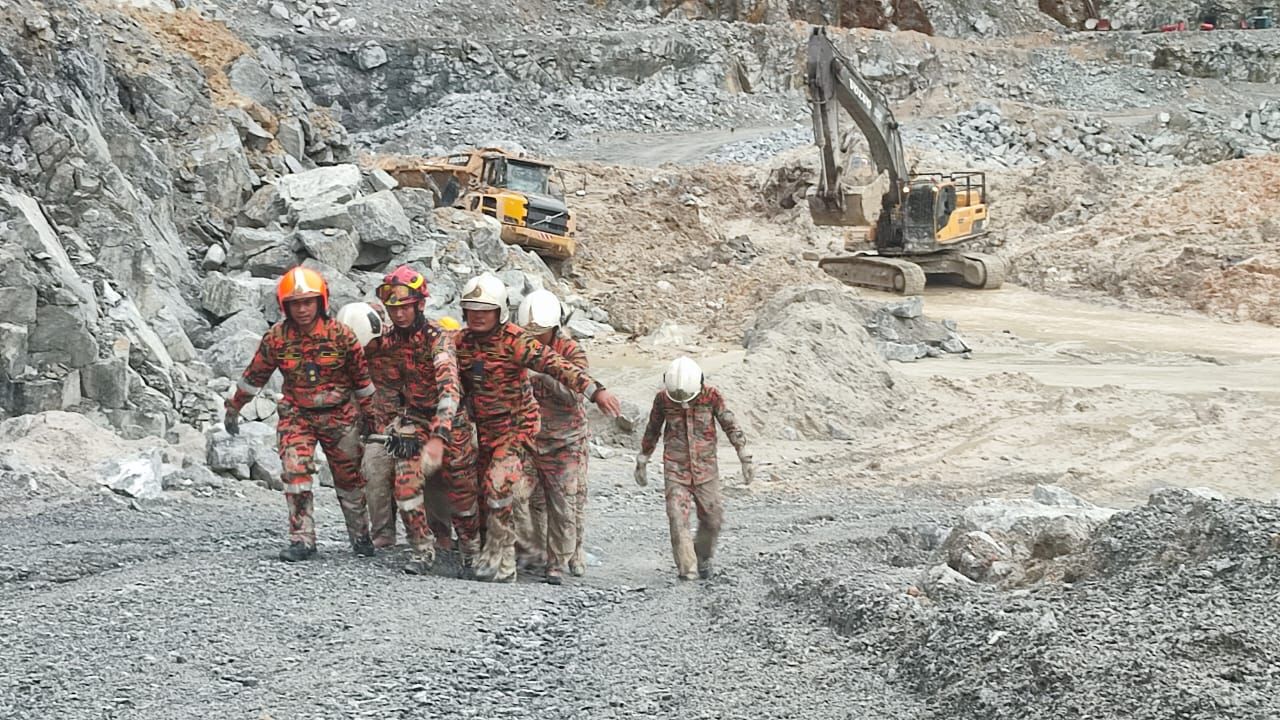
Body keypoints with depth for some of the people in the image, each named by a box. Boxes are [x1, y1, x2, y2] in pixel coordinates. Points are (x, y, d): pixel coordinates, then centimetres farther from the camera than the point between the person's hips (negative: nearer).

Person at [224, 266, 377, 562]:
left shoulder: (340, 335, -12)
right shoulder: (276, 337, -8)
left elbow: (362, 377, -1)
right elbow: (254, 376, 6)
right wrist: (233, 408, 14)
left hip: (339, 415, 0)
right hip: (296, 414, 0)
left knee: (349, 477, 10)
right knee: (296, 470, -18)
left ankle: (360, 535, 28)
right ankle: (302, 539, -14)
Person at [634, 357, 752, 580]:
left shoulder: (711, 395, -9)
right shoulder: (662, 398, -7)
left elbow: (731, 426, -3)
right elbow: (652, 430, 7)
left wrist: (745, 459, -6)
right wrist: (642, 462, 14)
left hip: (705, 467, 1)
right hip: (675, 468, -1)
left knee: (712, 518, 3)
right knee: (678, 518, -13)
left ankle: (703, 556, 28)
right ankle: (686, 568, -10)